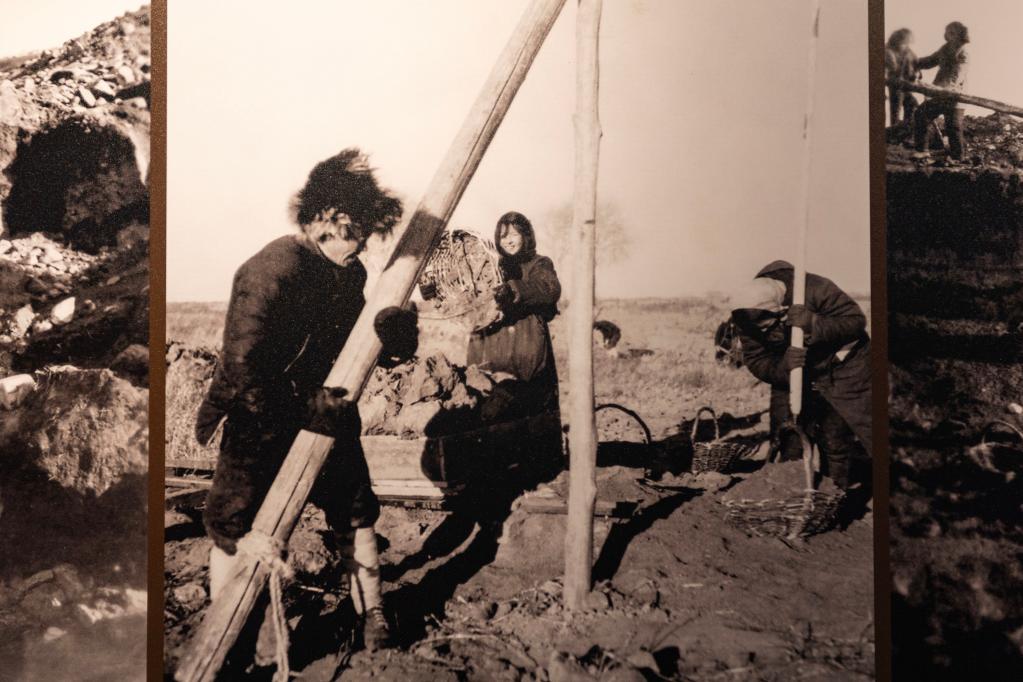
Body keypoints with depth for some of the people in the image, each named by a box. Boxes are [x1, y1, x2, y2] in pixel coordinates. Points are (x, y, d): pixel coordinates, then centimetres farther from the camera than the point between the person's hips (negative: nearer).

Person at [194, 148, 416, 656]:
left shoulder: (351, 273, -2)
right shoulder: (270, 272, -26)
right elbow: (242, 371, -29)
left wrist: (394, 337, -18)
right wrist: (312, 409, -27)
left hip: (326, 416, 6)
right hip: (259, 423, -6)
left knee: (356, 513, 11)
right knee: (234, 528, 6)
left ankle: (372, 615, 27)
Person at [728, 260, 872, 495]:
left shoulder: (815, 290, -30)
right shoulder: (747, 320, -17)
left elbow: (856, 319, -25)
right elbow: (756, 361, -15)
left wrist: (814, 324, -42)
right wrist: (783, 366, -37)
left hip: (841, 369, -4)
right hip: (790, 376, 4)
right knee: (788, 444, 6)